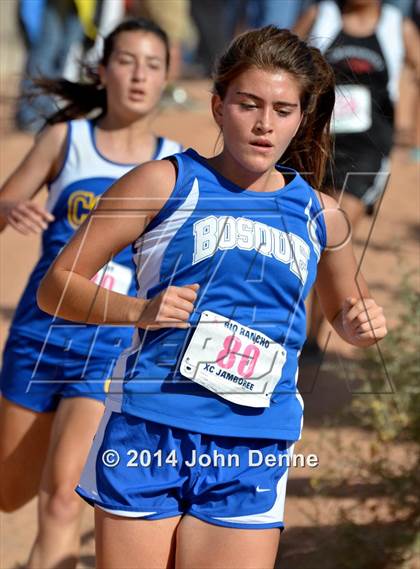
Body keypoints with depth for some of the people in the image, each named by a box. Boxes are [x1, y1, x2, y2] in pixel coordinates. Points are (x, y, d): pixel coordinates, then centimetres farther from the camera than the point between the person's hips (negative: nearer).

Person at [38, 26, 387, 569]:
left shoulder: (318, 214, 12)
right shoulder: (165, 183, 2)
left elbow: (343, 312, 30)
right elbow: (55, 287, 2)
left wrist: (361, 324, 6)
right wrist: (139, 310, -15)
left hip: (251, 459, 3)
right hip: (148, 436, -2)